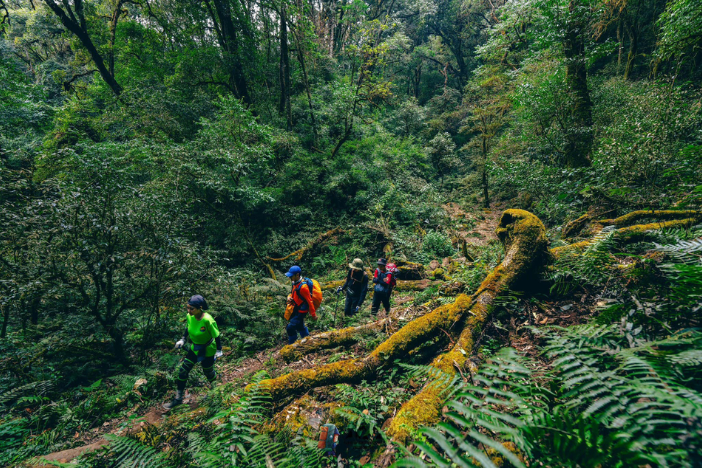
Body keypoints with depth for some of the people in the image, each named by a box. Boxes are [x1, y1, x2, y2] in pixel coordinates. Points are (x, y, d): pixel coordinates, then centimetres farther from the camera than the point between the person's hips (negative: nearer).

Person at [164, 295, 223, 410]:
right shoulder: (189, 316, -16)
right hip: (194, 348, 5)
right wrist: (183, 339, 7)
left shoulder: (208, 320, -35)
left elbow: (216, 335, -22)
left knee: (208, 371, 17)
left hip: (208, 350, -5)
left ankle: (214, 386, 52)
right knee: (183, 371, 5)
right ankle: (178, 398, 23)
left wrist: (219, 350, -14)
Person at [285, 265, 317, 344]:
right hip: (296, 310, 10)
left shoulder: (303, 287, -28)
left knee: (290, 328, -9)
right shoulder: (295, 283, 0)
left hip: (301, 311, -10)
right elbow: (293, 294, 17)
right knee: (300, 326, 24)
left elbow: (309, 301, -23)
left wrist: (313, 314, -17)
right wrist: (290, 298, -6)